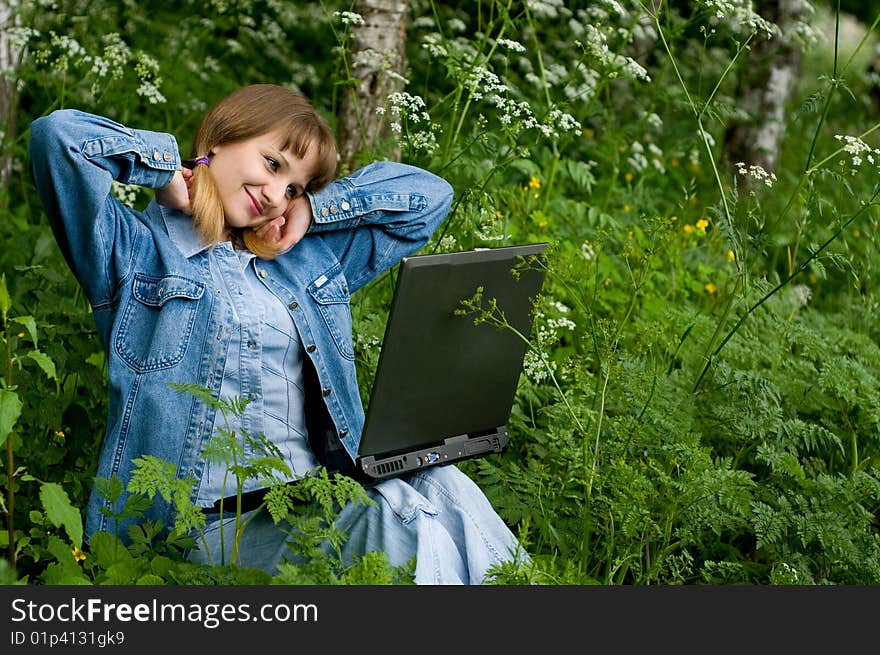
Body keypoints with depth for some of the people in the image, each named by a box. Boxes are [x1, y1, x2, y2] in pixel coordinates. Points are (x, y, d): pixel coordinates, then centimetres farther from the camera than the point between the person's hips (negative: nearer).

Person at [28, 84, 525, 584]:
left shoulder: (309, 259, 21)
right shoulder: (136, 248, 4)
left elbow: (429, 194, 26)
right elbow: (58, 135, -10)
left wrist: (311, 208, 15)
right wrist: (169, 167, 4)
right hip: (212, 519, -6)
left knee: (442, 485, -24)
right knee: (399, 515, -29)